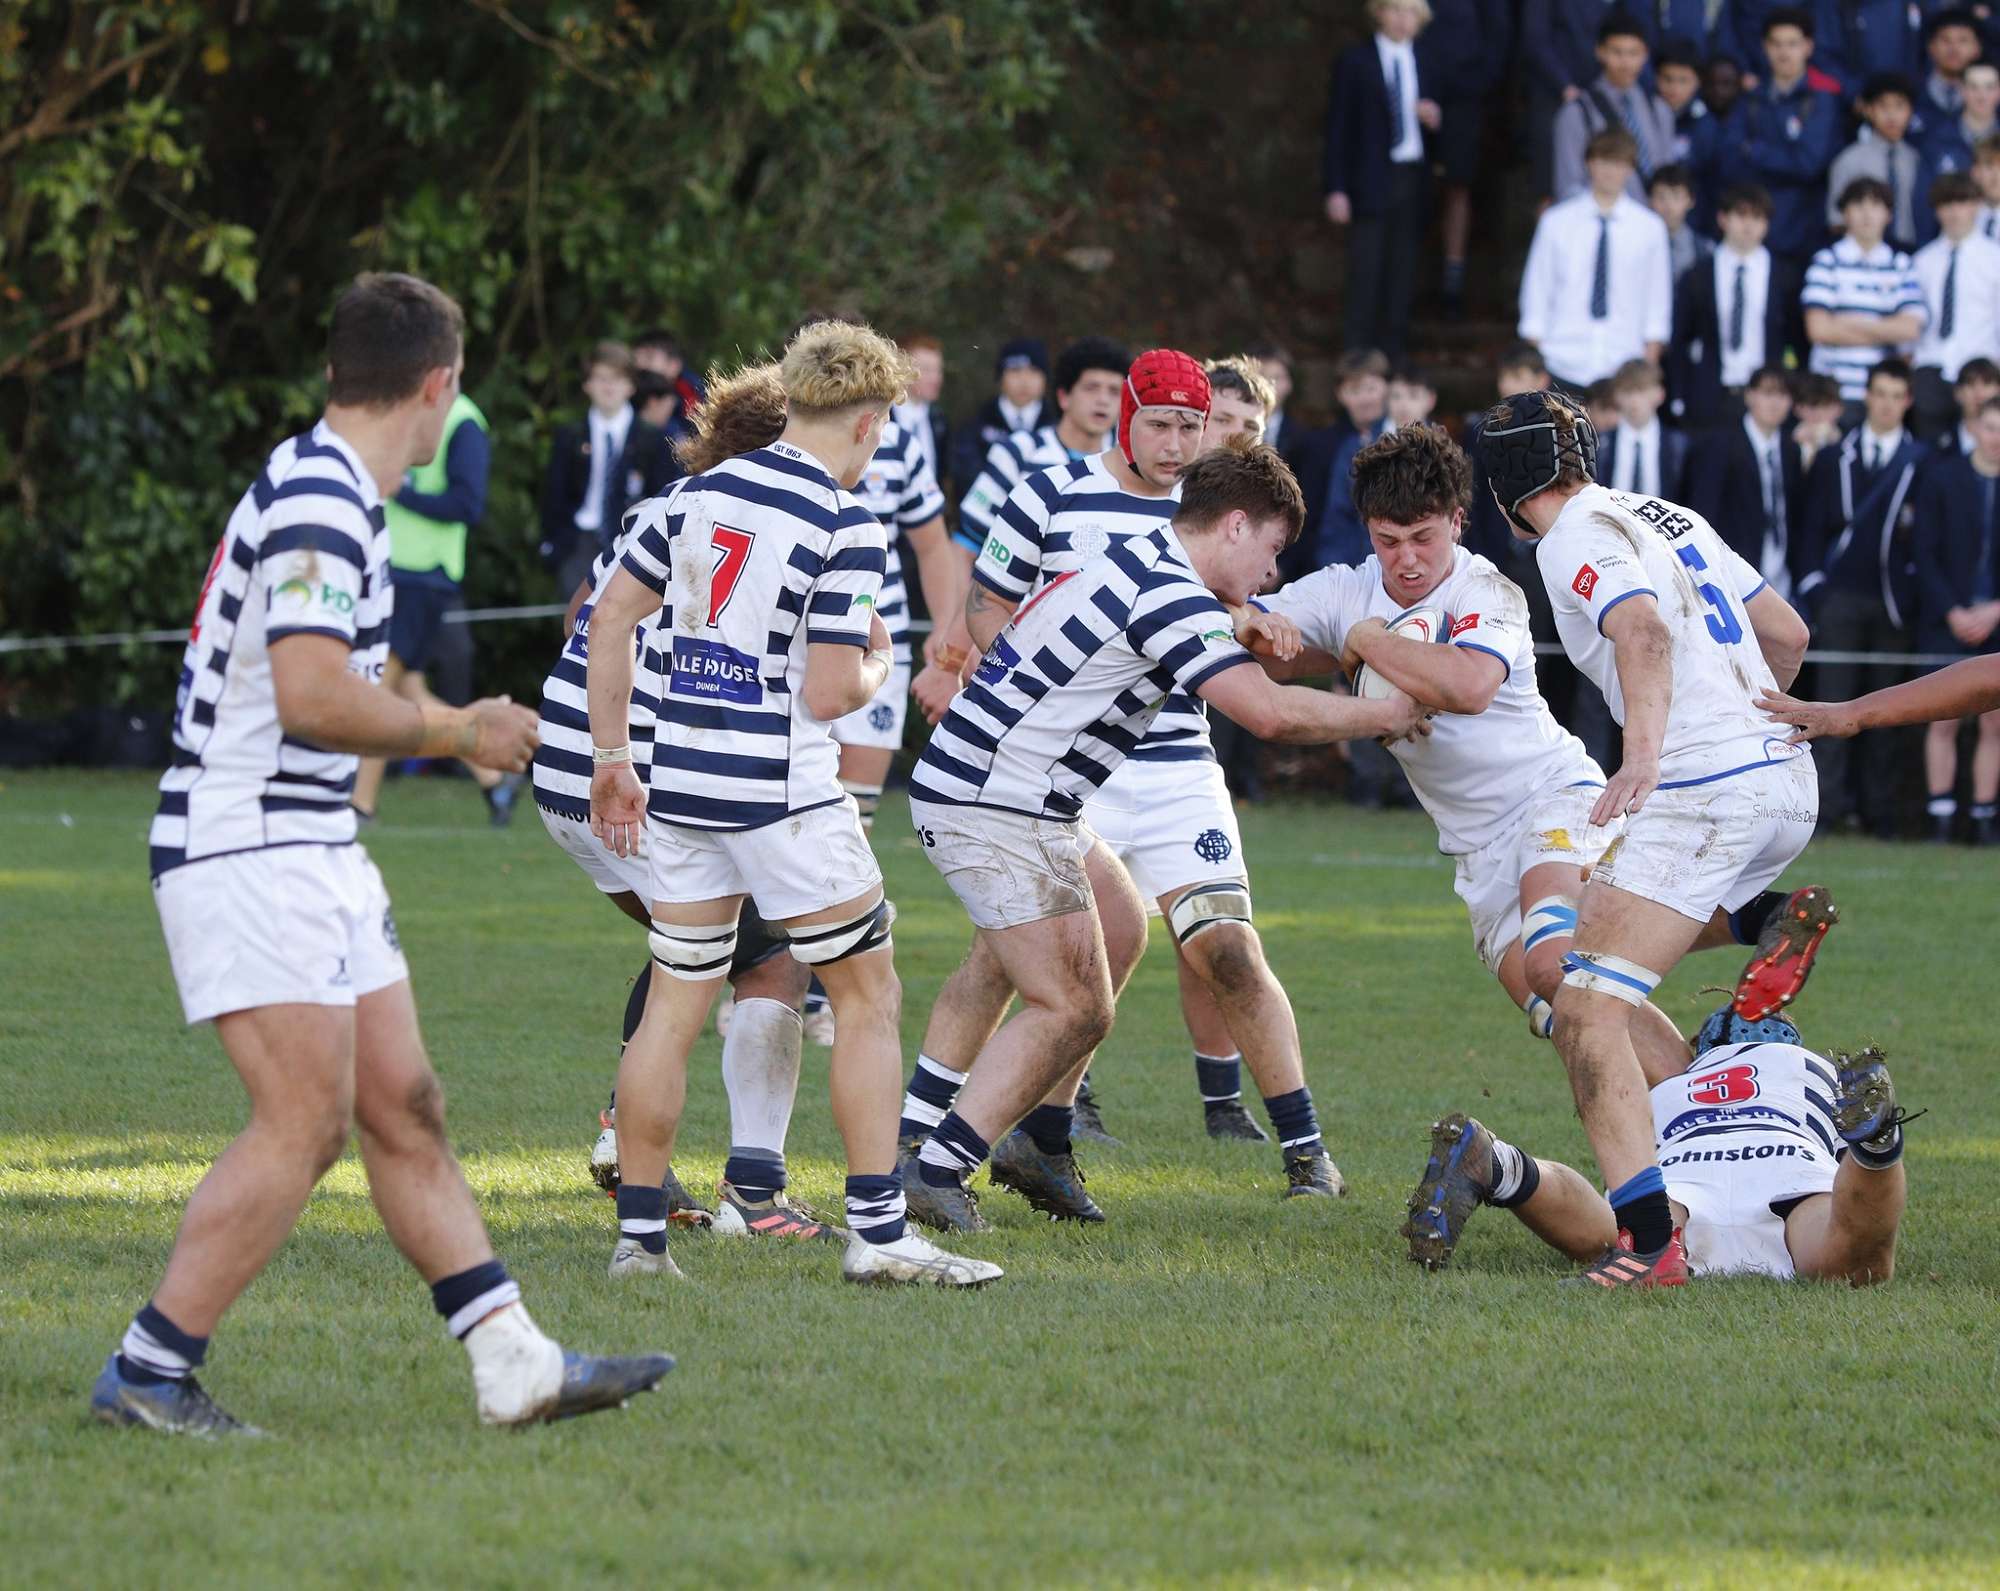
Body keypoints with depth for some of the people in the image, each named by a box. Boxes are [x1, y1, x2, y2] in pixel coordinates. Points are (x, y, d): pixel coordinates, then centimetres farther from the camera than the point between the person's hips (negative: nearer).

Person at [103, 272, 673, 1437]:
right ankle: (148, 1375, -6)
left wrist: (455, 727, 21)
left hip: (315, 857, 11)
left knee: (407, 1112, 8)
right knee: (306, 1125, -12)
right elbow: (314, 696, -25)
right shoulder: (317, 502, -18)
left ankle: (516, 1366, 9)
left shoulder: (335, 496, 15)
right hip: (247, 852, -11)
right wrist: (455, 730, -12)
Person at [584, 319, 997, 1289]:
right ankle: (876, 1230, 2)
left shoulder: (704, 492, 8)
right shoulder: (844, 524, -11)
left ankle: (639, 1234, 12)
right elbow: (828, 693, -15)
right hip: (781, 791, -6)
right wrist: (878, 664, 8)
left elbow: (612, 615, 13)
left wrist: (611, 755, 20)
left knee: (674, 1005, 12)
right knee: (868, 995, 6)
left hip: (679, 781, 6)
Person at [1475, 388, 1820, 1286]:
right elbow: (1787, 635, 25)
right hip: (1787, 783, 9)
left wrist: (1644, 754, -40)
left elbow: (1645, 631, -26)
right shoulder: (1667, 517, 19)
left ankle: (1652, 1242, -27)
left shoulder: (1577, 541, -6)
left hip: (1704, 793, -9)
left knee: (1587, 1010, -15)